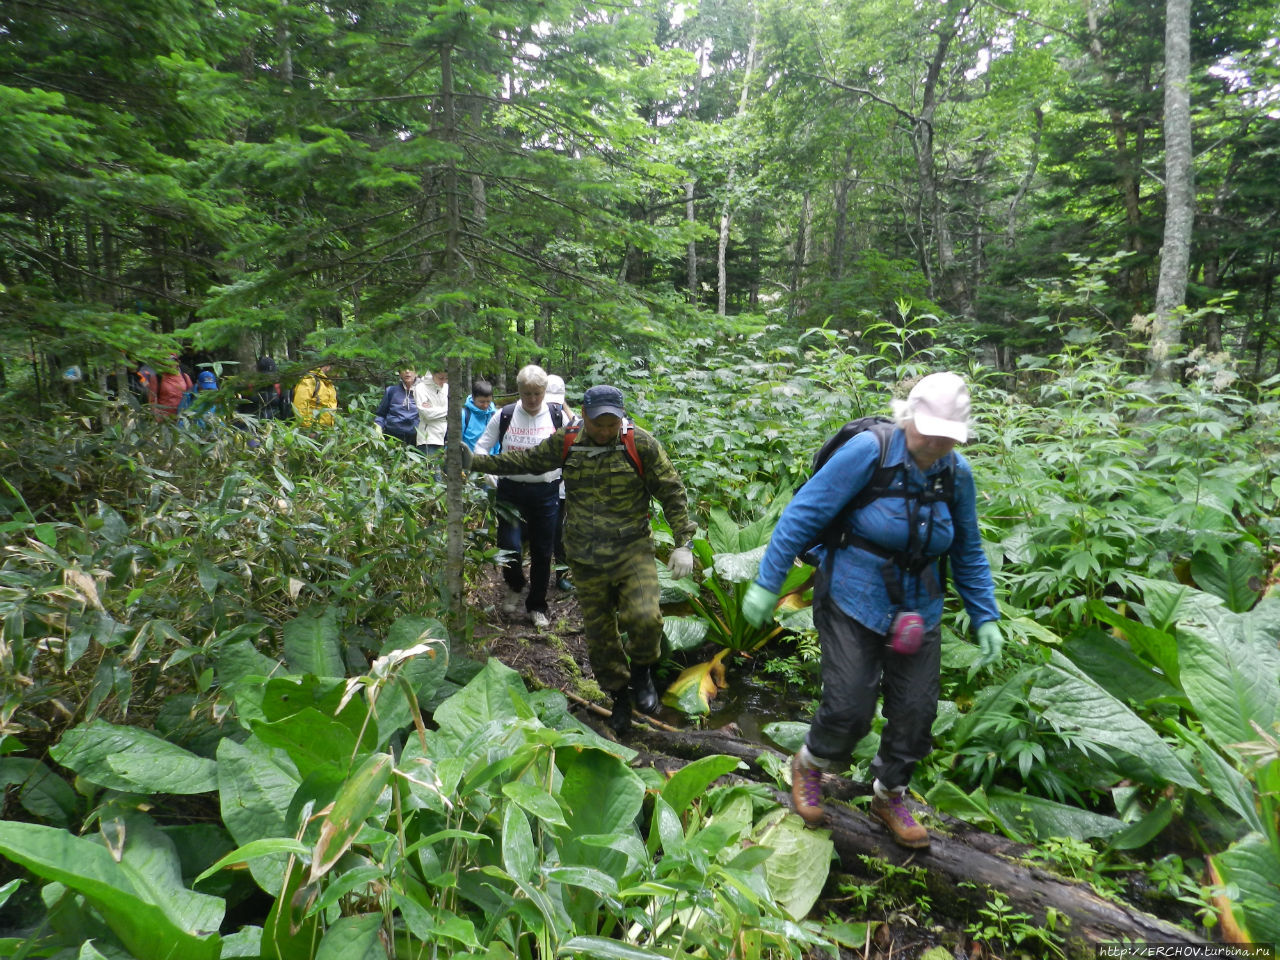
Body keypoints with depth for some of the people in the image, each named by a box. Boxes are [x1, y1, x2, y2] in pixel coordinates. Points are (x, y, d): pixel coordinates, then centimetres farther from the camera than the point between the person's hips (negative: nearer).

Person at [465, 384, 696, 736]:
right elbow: (526, 460, 15)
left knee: (644, 617, -22)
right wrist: (476, 462, 12)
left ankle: (642, 669, 10)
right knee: (599, 631, 8)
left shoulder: (641, 444, -9)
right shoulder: (565, 442, -2)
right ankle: (619, 694, 31)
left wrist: (684, 543, -8)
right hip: (586, 558, 3)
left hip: (632, 549, -2)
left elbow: (671, 492, -3)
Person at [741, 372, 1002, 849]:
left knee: (915, 713, 8)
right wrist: (766, 582, -17)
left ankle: (888, 796, 35)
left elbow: (968, 553, 11)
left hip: (918, 611, 5)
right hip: (853, 603, -5)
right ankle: (809, 766, 29)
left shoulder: (957, 473, -3)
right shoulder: (870, 451, -19)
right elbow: (805, 513, -16)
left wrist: (985, 618, 7)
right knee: (850, 708, -5)